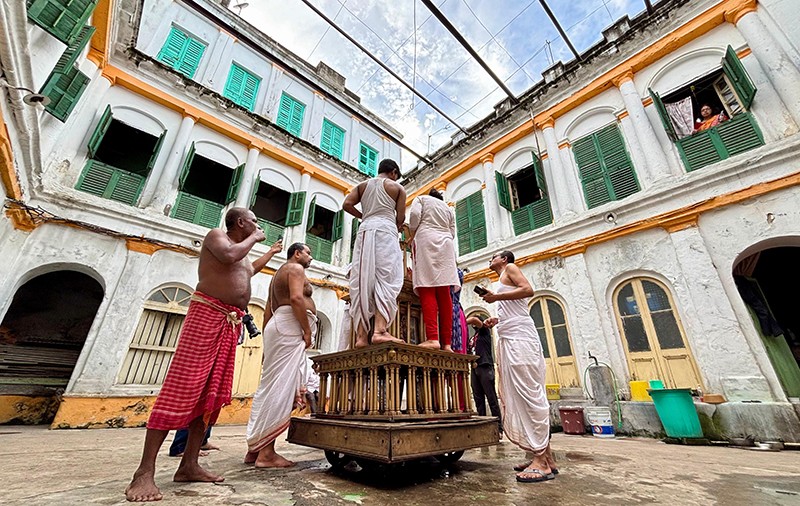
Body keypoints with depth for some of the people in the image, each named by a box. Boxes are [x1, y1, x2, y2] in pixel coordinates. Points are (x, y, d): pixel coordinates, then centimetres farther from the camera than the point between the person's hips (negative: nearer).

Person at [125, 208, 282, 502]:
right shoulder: (216, 235, 1)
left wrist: (270, 252, 44)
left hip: (232, 323, 9)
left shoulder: (242, 251, 25)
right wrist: (254, 239, -5)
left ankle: (189, 466, 9)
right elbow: (229, 255, -19)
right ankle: (145, 472, -6)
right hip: (207, 314, -8)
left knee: (213, 395, 4)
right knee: (182, 387, -12)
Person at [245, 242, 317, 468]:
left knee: (271, 388, 9)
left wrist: (269, 337, 25)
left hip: (278, 327, 10)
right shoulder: (295, 268, -1)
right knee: (280, 389, -11)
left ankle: (255, 447, 13)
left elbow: (268, 311, 25)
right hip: (290, 329, -10)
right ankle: (266, 452, -9)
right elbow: (296, 298, -19)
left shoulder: (279, 274, 28)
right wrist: (307, 331, -16)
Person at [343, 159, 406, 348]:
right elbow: (400, 218, 8)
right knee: (386, 279, -11)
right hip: (385, 230, -3)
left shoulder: (362, 185, 23)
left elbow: (347, 204, 9)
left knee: (362, 282, -3)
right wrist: (397, 228, 29)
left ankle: (361, 335, -10)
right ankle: (380, 330, -26)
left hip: (365, 231, 4)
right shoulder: (397, 187, 15)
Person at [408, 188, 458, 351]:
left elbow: (415, 215, -1)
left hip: (426, 240, -4)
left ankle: (432, 338, -27)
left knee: (427, 291, -15)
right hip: (446, 243, 5)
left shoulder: (421, 199, 18)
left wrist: (412, 238, 8)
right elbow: (452, 232, 18)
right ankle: (447, 343, -9)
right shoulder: (448, 208, 30)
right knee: (444, 294, -3)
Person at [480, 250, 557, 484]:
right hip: (507, 338, 9)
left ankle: (542, 461, -11)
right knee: (515, 396, 4)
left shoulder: (510, 268, 6)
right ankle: (544, 456, 8)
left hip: (519, 335, -9)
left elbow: (528, 290, -11)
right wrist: (496, 320, 17)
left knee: (528, 392, -12)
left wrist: (497, 297, -10)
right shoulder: (502, 281, 29)